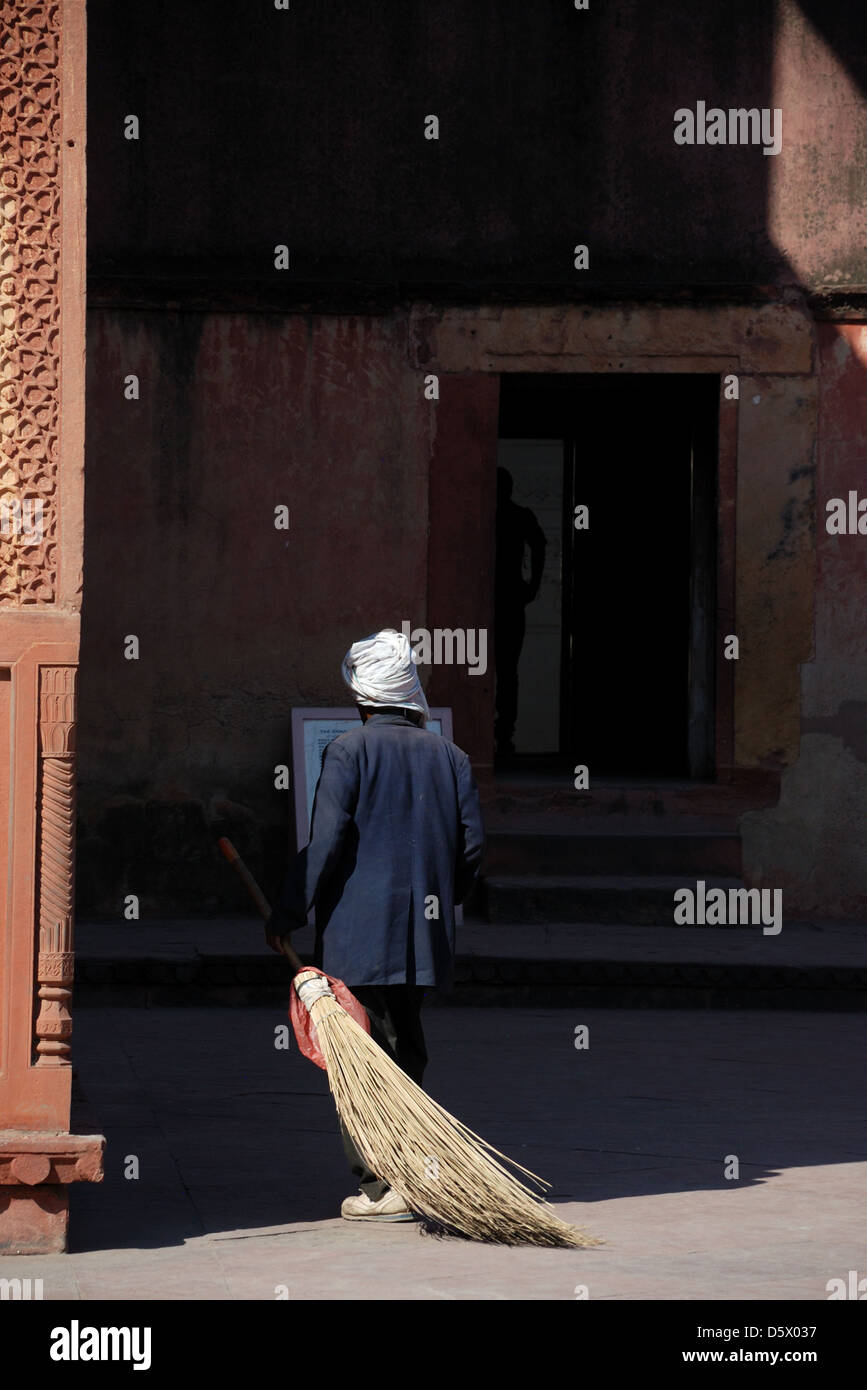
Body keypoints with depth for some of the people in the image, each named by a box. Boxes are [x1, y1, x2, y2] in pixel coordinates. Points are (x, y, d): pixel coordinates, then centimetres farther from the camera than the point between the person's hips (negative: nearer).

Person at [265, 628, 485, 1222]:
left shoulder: (349, 751, -7)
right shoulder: (450, 757, 8)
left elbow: (327, 840, -14)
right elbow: (472, 845, 7)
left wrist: (288, 914, -7)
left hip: (358, 931, -5)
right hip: (423, 934, 5)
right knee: (405, 1051, 16)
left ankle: (383, 1187, -8)